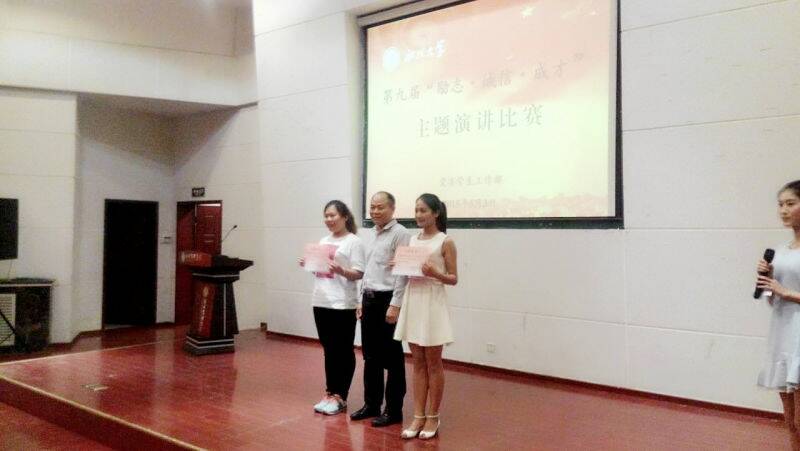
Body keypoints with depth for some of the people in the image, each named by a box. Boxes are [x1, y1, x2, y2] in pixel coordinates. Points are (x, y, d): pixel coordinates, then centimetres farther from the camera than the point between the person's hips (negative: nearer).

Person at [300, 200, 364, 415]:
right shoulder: (324, 241, 14)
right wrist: (308, 265, 0)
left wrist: (341, 271, -29)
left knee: (343, 351, 3)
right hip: (321, 301, 7)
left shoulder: (353, 242, -7)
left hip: (343, 305, -7)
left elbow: (359, 273, -12)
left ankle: (340, 397, 10)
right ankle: (330, 393, 21)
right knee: (329, 350, 13)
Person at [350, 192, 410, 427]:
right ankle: (371, 404, 26)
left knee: (392, 358, 1)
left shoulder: (400, 234, -11)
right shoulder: (370, 234, 14)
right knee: (370, 356, 14)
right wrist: (362, 301, 16)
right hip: (369, 299, 8)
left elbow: (403, 272, -16)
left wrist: (395, 305, -20)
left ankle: (394, 410, 11)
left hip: (388, 300, -8)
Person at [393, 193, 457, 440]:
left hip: (433, 303, -5)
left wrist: (435, 273, -23)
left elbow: (454, 278, -6)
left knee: (433, 363, 4)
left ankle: (433, 417, 16)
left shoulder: (445, 242, -6)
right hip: (412, 301, 5)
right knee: (418, 363, 10)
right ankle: (418, 416, 17)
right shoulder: (412, 240, 11)